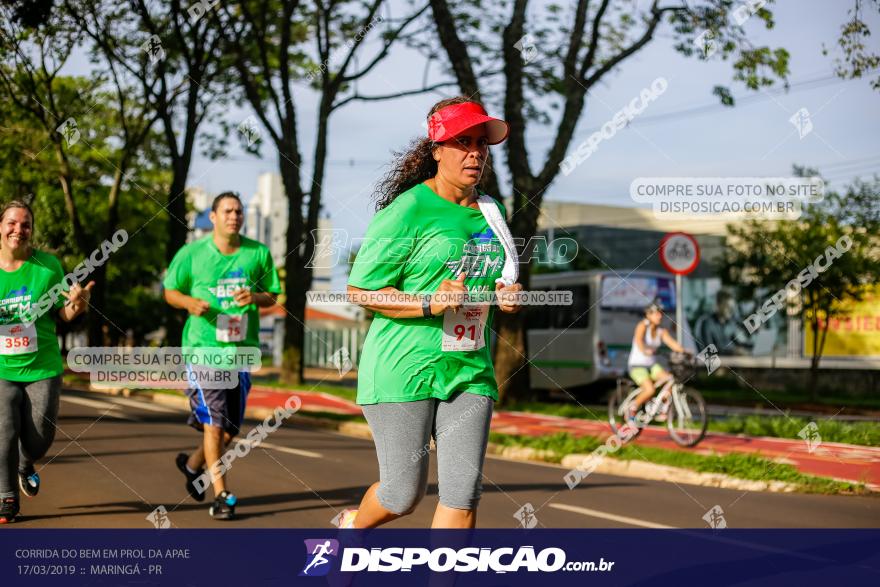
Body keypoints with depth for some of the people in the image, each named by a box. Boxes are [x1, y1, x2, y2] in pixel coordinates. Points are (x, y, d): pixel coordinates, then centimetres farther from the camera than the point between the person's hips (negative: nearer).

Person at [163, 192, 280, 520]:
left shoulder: (258, 253, 2)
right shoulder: (192, 253, -3)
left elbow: (272, 296, 10)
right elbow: (170, 291, 6)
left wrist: (255, 297, -13)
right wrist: (190, 302, -15)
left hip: (242, 348, 4)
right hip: (203, 346, -3)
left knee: (231, 428, 11)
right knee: (213, 423, -9)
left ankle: (193, 464, 38)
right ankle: (222, 496, -1)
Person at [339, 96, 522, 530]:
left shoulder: (490, 212, 12)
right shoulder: (408, 210, -10)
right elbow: (359, 290, -9)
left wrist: (506, 297, 5)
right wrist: (429, 304, -20)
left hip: (469, 371, 6)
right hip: (403, 370, -5)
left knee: (463, 494, -4)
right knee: (404, 495, 3)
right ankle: (352, 525, 36)